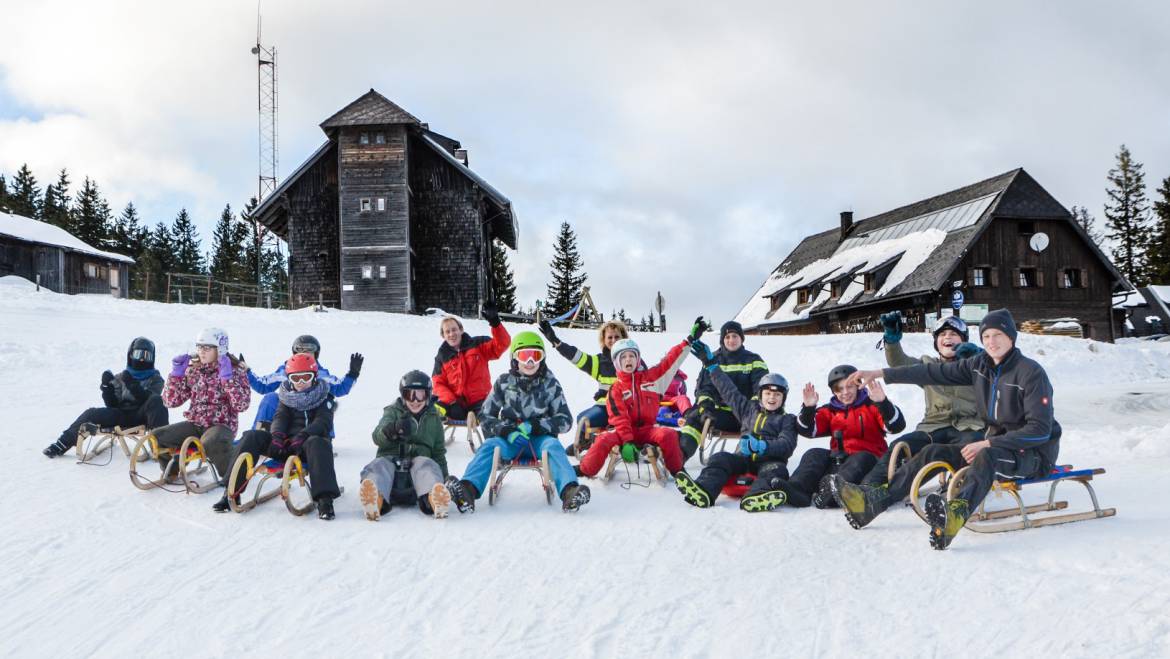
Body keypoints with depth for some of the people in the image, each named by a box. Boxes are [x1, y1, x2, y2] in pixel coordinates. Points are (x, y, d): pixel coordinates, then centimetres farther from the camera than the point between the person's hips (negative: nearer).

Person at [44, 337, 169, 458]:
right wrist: (107, 386, -5)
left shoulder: (155, 379, 8)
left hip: (142, 417, -4)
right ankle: (63, 443, -9)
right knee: (92, 414, -18)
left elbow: (148, 400, -11)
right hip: (122, 415, 4)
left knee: (156, 401, -33)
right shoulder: (120, 378, 17)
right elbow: (112, 405, 9)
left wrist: (133, 385, -23)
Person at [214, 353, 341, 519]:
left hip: (306, 445, -4)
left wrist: (303, 435, -28)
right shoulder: (287, 397, 19)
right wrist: (277, 435, -21)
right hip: (286, 443, 4)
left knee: (317, 443, -39)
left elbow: (323, 422, -8)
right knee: (252, 437, -18)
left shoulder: (324, 398, 8)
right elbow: (280, 417, 4)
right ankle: (232, 493, -22)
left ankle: (324, 499, -51)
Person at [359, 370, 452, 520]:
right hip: (390, 459, -1)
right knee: (378, 466, -34)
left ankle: (433, 497, -66)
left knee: (426, 464, -33)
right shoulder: (393, 411, 14)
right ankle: (377, 499, -68)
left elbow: (439, 451, 30)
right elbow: (378, 437, -6)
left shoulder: (433, 418, 24)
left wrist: (444, 478, 15)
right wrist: (394, 429, -30)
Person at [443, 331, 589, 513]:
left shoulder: (550, 383, 4)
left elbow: (565, 420, 1)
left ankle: (569, 491, -57)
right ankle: (468, 490, -55)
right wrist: (506, 431, -16)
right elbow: (486, 417, 5)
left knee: (553, 446, -32)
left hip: (540, 438, 0)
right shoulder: (504, 382, 6)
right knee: (489, 445, -29)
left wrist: (534, 426, -14)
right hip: (510, 439, 1)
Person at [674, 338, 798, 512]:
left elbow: (787, 445, -3)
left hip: (769, 461, -3)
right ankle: (703, 492, -54)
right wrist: (710, 362, 24)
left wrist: (762, 446, -23)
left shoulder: (787, 420, 14)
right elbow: (729, 390, 25)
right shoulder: (749, 409, 26)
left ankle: (755, 498, -68)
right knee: (721, 458, -24)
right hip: (743, 459, 3)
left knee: (776, 469, -35)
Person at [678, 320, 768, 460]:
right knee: (695, 417, -24)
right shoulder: (714, 360, 10)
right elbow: (703, 387, 2)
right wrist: (705, 407, -19)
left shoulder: (753, 360, 7)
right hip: (722, 413, 1)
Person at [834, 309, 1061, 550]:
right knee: (934, 452, -5)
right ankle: (873, 501, -16)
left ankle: (957, 513, -68)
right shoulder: (980, 365, 4)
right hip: (995, 445, 8)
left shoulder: (1031, 372, -17)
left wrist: (988, 444, -26)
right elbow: (935, 373, 4)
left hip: (1035, 452, -7)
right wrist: (880, 374, 0)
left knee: (986, 457, -38)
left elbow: (1040, 429, -21)